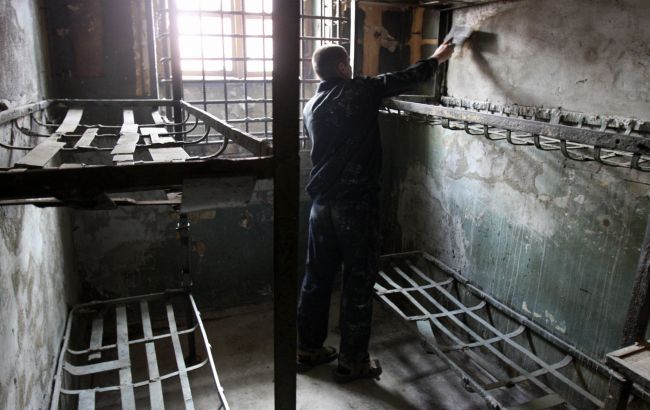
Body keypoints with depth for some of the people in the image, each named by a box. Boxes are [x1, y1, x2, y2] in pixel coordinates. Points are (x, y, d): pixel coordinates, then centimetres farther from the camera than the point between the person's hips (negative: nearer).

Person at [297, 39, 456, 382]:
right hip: (357, 204, -6)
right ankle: (352, 361, 16)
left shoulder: (311, 107, 11)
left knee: (317, 277, 15)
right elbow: (406, 79, 9)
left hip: (322, 203, 7)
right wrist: (437, 59, 26)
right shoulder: (361, 90, -5)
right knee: (358, 283, 5)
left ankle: (308, 349, 28)